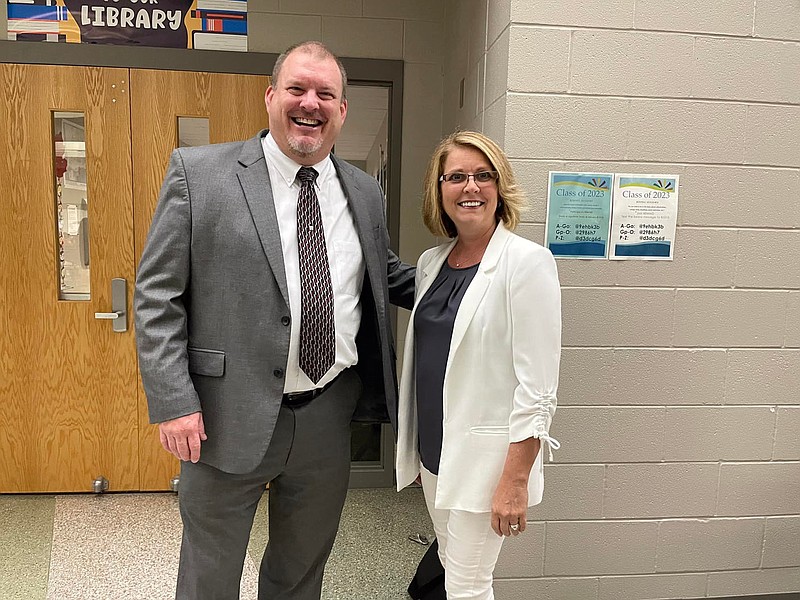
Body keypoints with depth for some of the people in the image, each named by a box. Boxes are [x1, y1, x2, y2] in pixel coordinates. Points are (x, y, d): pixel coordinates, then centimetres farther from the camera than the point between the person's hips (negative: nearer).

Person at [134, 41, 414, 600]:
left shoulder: (365, 192, 5)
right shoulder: (199, 172, -7)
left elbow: (386, 275, 19)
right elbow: (157, 293, -8)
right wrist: (173, 402, -14)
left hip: (329, 416, 4)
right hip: (231, 418, -3)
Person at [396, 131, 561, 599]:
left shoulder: (527, 261, -14)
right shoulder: (431, 262, 7)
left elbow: (537, 385, -17)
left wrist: (516, 479, -18)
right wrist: (414, 447, 17)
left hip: (484, 453, -7)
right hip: (434, 448, 7)